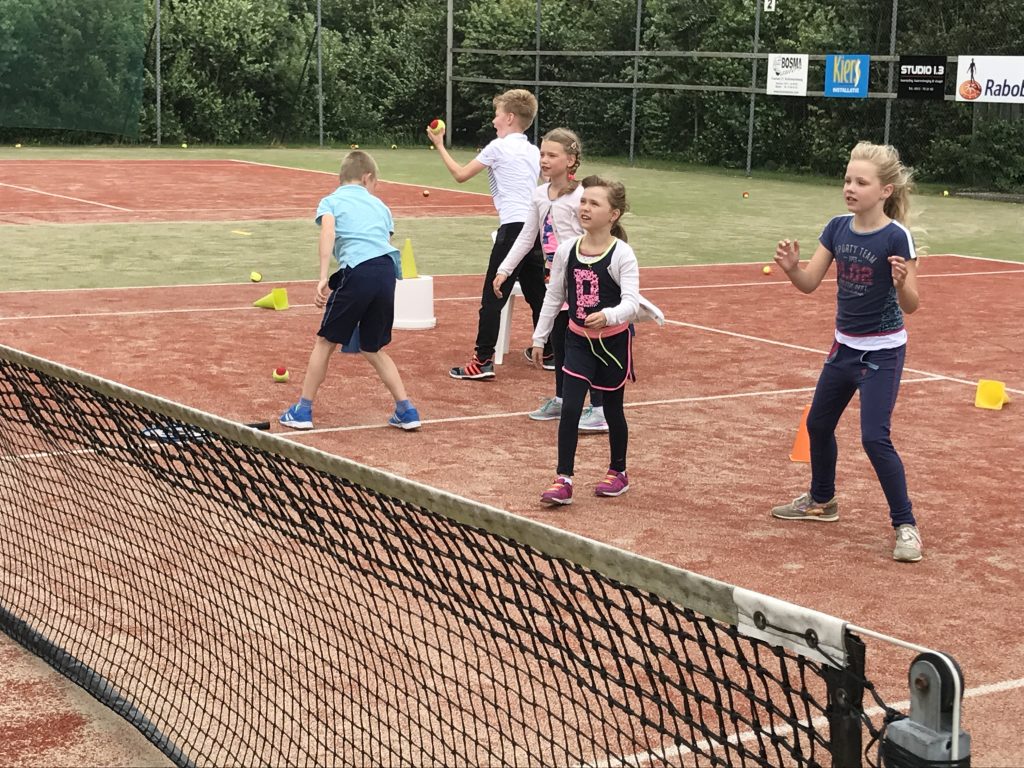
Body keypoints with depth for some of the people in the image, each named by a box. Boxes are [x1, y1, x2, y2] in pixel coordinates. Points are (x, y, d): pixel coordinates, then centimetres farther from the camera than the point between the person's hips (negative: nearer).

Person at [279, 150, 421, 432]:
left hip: (357, 271, -4)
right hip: (387, 270, 4)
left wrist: (323, 278, -13)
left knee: (325, 341, 12)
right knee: (373, 349, 20)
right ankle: (406, 411, 16)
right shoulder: (379, 205, 26)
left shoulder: (330, 201, 15)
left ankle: (303, 411, 16)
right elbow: (386, 241, 19)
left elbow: (328, 232, -5)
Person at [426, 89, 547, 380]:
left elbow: (460, 174, 4)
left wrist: (439, 145, 14)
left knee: (493, 297, -6)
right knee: (537, 294, 16)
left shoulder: (499, 147, -3)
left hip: (513, 227, -7)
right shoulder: (534, 151, 16)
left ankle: (483, 361, -8)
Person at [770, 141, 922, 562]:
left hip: (881, 352, -7)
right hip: (845, 345, 7)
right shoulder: (838, 228, -4)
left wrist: (902, 283, -42)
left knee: (874, 437, -14)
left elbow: (911, 305, -21)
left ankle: (906, 525, -1)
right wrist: (791, 267, -23)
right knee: (818, 423, 19)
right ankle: (821, 501, 41)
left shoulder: (896, 237, -20)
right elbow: (809, 283, -3)